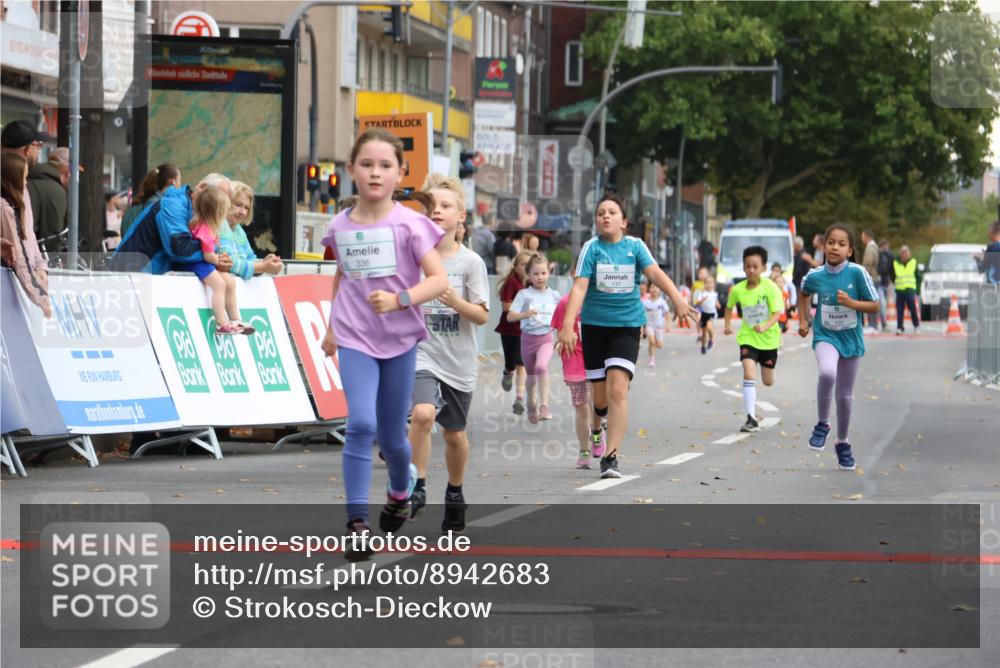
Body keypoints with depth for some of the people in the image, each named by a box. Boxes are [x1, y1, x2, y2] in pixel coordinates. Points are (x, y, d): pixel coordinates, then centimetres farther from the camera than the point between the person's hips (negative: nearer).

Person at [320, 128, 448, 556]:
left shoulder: (409, 224, -8)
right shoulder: (340, 227, 2)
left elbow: (439, 279, -12)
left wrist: (399, 299, -27)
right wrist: (331, 327, 20)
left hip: (399, 340, -1)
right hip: (355, 340, 1)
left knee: (392, 437, 9)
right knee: (361, 424, -18)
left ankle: (401, 488, 43)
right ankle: (357, 522, -16)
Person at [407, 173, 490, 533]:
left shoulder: (470, 262, -5)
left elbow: (482, 316, -9)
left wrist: (456, 302, -24)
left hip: (459, 361, 1)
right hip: (422, 353, -1)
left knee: (455, 433, 13)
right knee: (423, 413, -26)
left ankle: (455, 494, 36)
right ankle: (417, 486, -11)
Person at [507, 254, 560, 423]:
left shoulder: (554, 295, 3)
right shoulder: (524, 294, -4)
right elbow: (510, 316, -12)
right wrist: (525, 314, -29)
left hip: (546, 338, -1)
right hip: (528, 337, 1)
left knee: (541, 366, -27)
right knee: (531, 374, 13)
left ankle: (544, 406, -27)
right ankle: (531, 404, 38)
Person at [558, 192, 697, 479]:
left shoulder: (635, 246, 1)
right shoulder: (591, 248, -3)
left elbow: (655, 273, -12)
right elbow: (579, 286, -12)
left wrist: (677, 298, -29)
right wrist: (568, 324, -24)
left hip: (627, 325, 0)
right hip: (594, 324, 0)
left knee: (618, 390, -15)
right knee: (600, 397, 4)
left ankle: (611, 456, -13)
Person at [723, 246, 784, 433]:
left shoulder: (770, 287, -18)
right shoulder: (737, 289, -9)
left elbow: (777, 313, -23)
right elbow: (729, 307, 13)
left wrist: (765, 326, -39)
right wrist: (728, 325, 5)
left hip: (768, 338, -1)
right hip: (748, 337, 1)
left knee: (768, 382, 13)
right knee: (749, 374, -20)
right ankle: (751, 419, -20)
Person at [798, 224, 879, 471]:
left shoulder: (857, 273, -14)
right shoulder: (815, 276, -7)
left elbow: (874, 306, -9)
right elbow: (804, 294, 17)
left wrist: (851, 302, -23)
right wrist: (803, 321, 8)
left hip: (851, 339, 1)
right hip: (825, 337, -1)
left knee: (845, 395, 12)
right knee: (827, 372, -32)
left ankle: (842, 443, 34)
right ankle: (822, 424, -11)